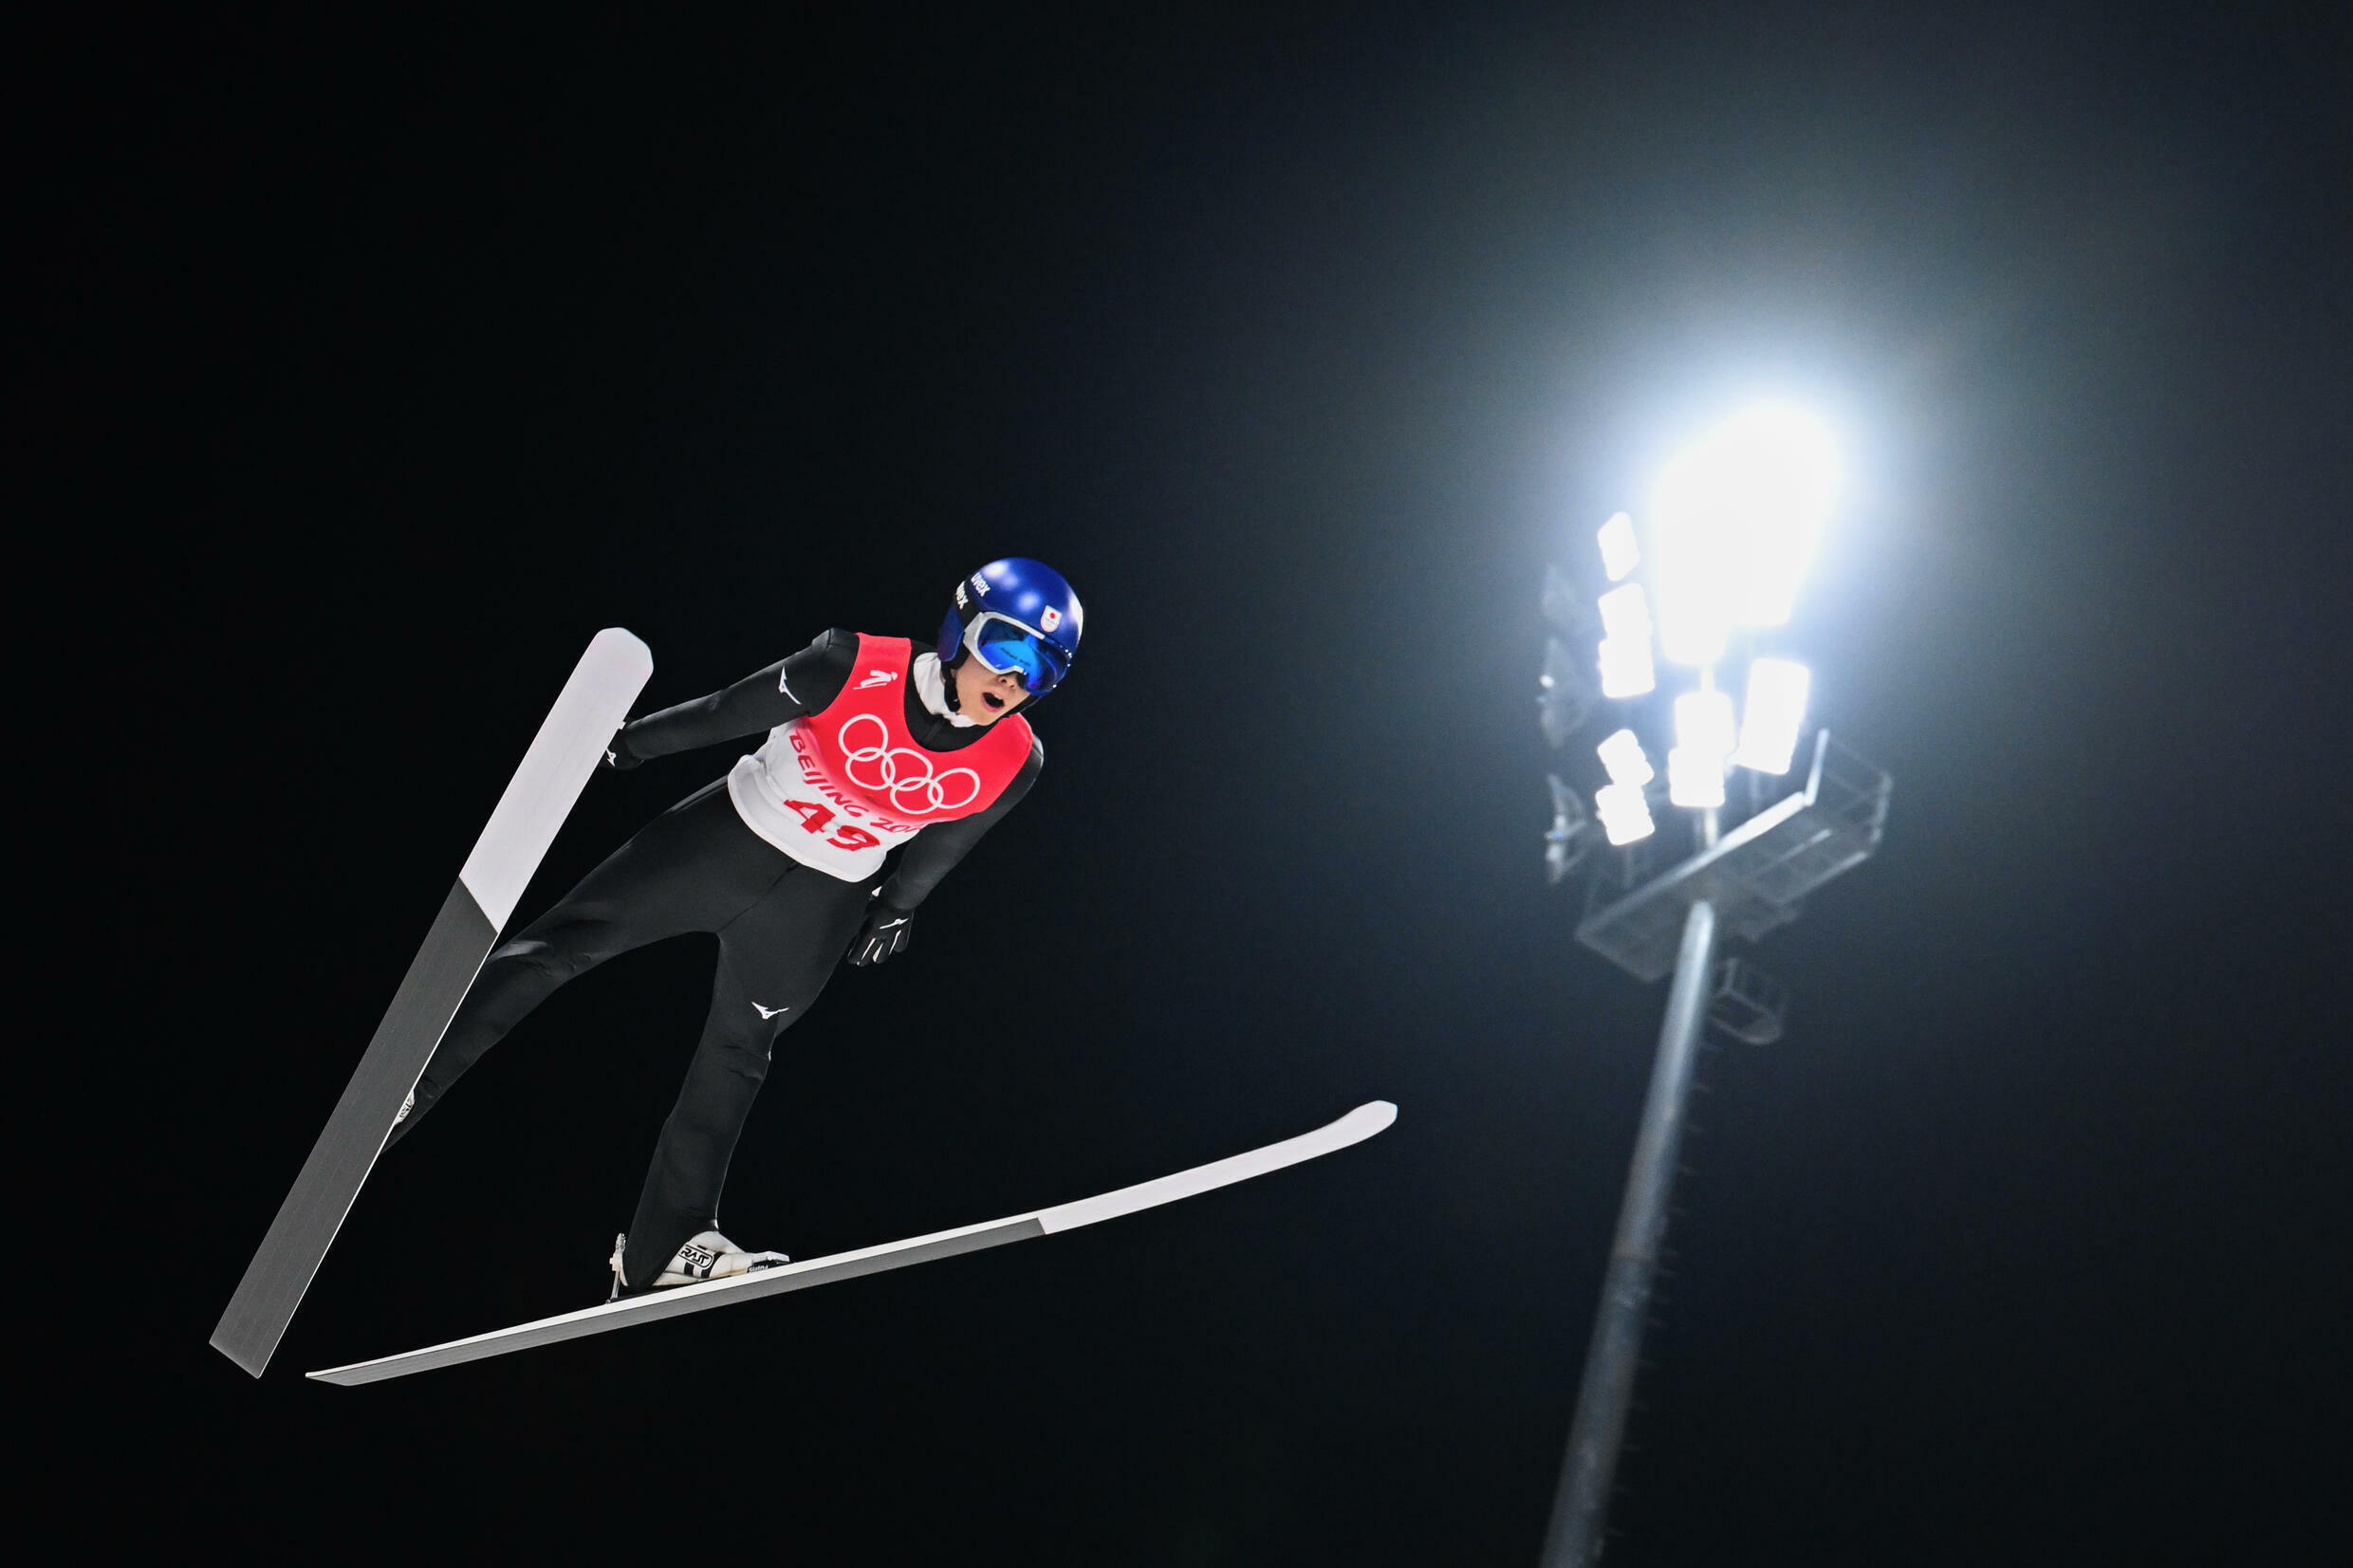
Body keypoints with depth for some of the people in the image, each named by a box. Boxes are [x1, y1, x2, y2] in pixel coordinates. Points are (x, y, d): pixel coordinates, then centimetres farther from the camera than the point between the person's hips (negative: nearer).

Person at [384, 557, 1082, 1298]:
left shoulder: (1013, 764, -17)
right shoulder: (856, 667, -26)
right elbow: (730, 712, -11)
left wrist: (896, 907, 16)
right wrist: (632, 743, 1)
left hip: (818, 905, 2)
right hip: (726, 837, -1)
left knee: (734, 1059, 12)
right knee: (560, 944, -2)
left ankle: (659, 1249, 23)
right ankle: (403, 1084, 10)